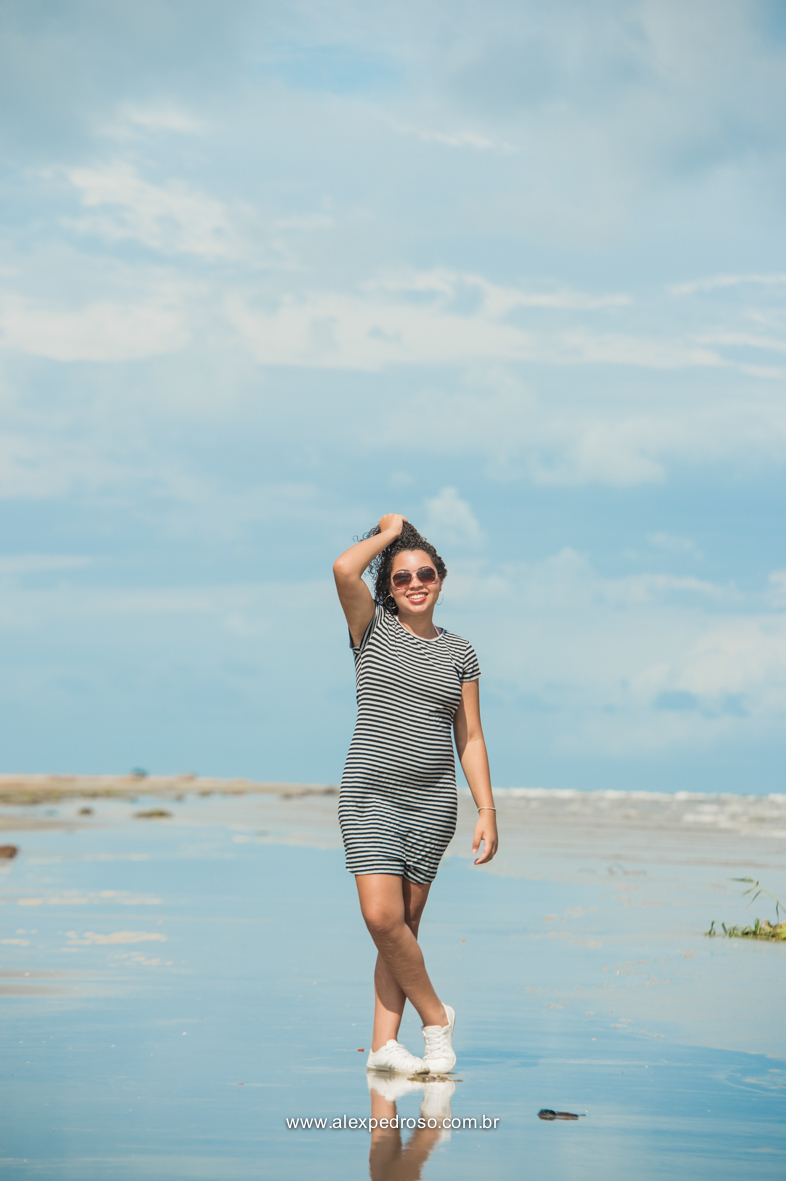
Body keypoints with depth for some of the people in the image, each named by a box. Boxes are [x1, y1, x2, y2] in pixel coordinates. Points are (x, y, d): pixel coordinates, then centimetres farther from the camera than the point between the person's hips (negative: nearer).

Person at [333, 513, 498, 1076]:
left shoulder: (460, 653, 12)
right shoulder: (373, 629, 5)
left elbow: (470, 737, 11)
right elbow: (345, 570, -15)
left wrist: (487, 809, 2)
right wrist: (390, 530, 2)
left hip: (433, 801, 2)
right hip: (371, 795, -2)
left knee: (405, 923, 1)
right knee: (382, 917, -15)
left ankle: (384, 1043, 5)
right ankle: (436, 1017, 3)